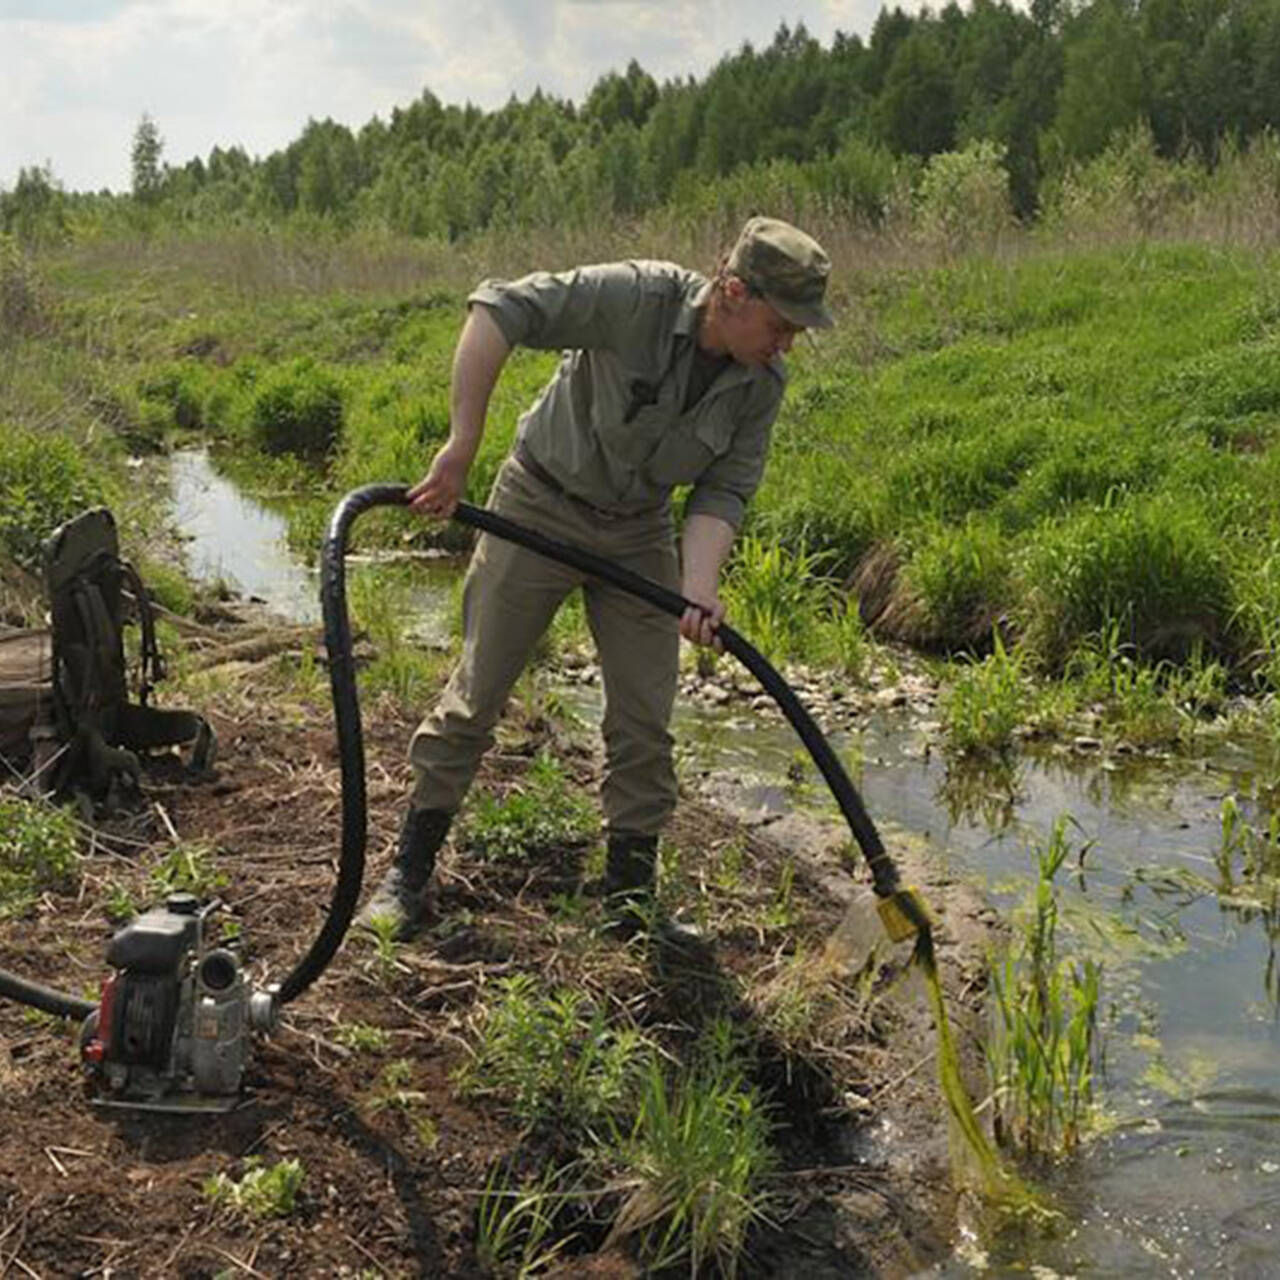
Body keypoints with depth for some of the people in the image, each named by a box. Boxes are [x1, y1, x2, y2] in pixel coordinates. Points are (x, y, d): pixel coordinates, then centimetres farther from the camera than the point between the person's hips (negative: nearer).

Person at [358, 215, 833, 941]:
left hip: (640, 532, 4)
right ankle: (409, 875, 15)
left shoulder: (762, 385, -12)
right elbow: (498, 309, -33)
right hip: (540, 506, -4)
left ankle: (632, 899, 16)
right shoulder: (637, 297, -29)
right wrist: (462, 446, -36)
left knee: (645, 719, 3)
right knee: (476, 695, 1)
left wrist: (699, 587, -31)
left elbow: (724, 492, -13)